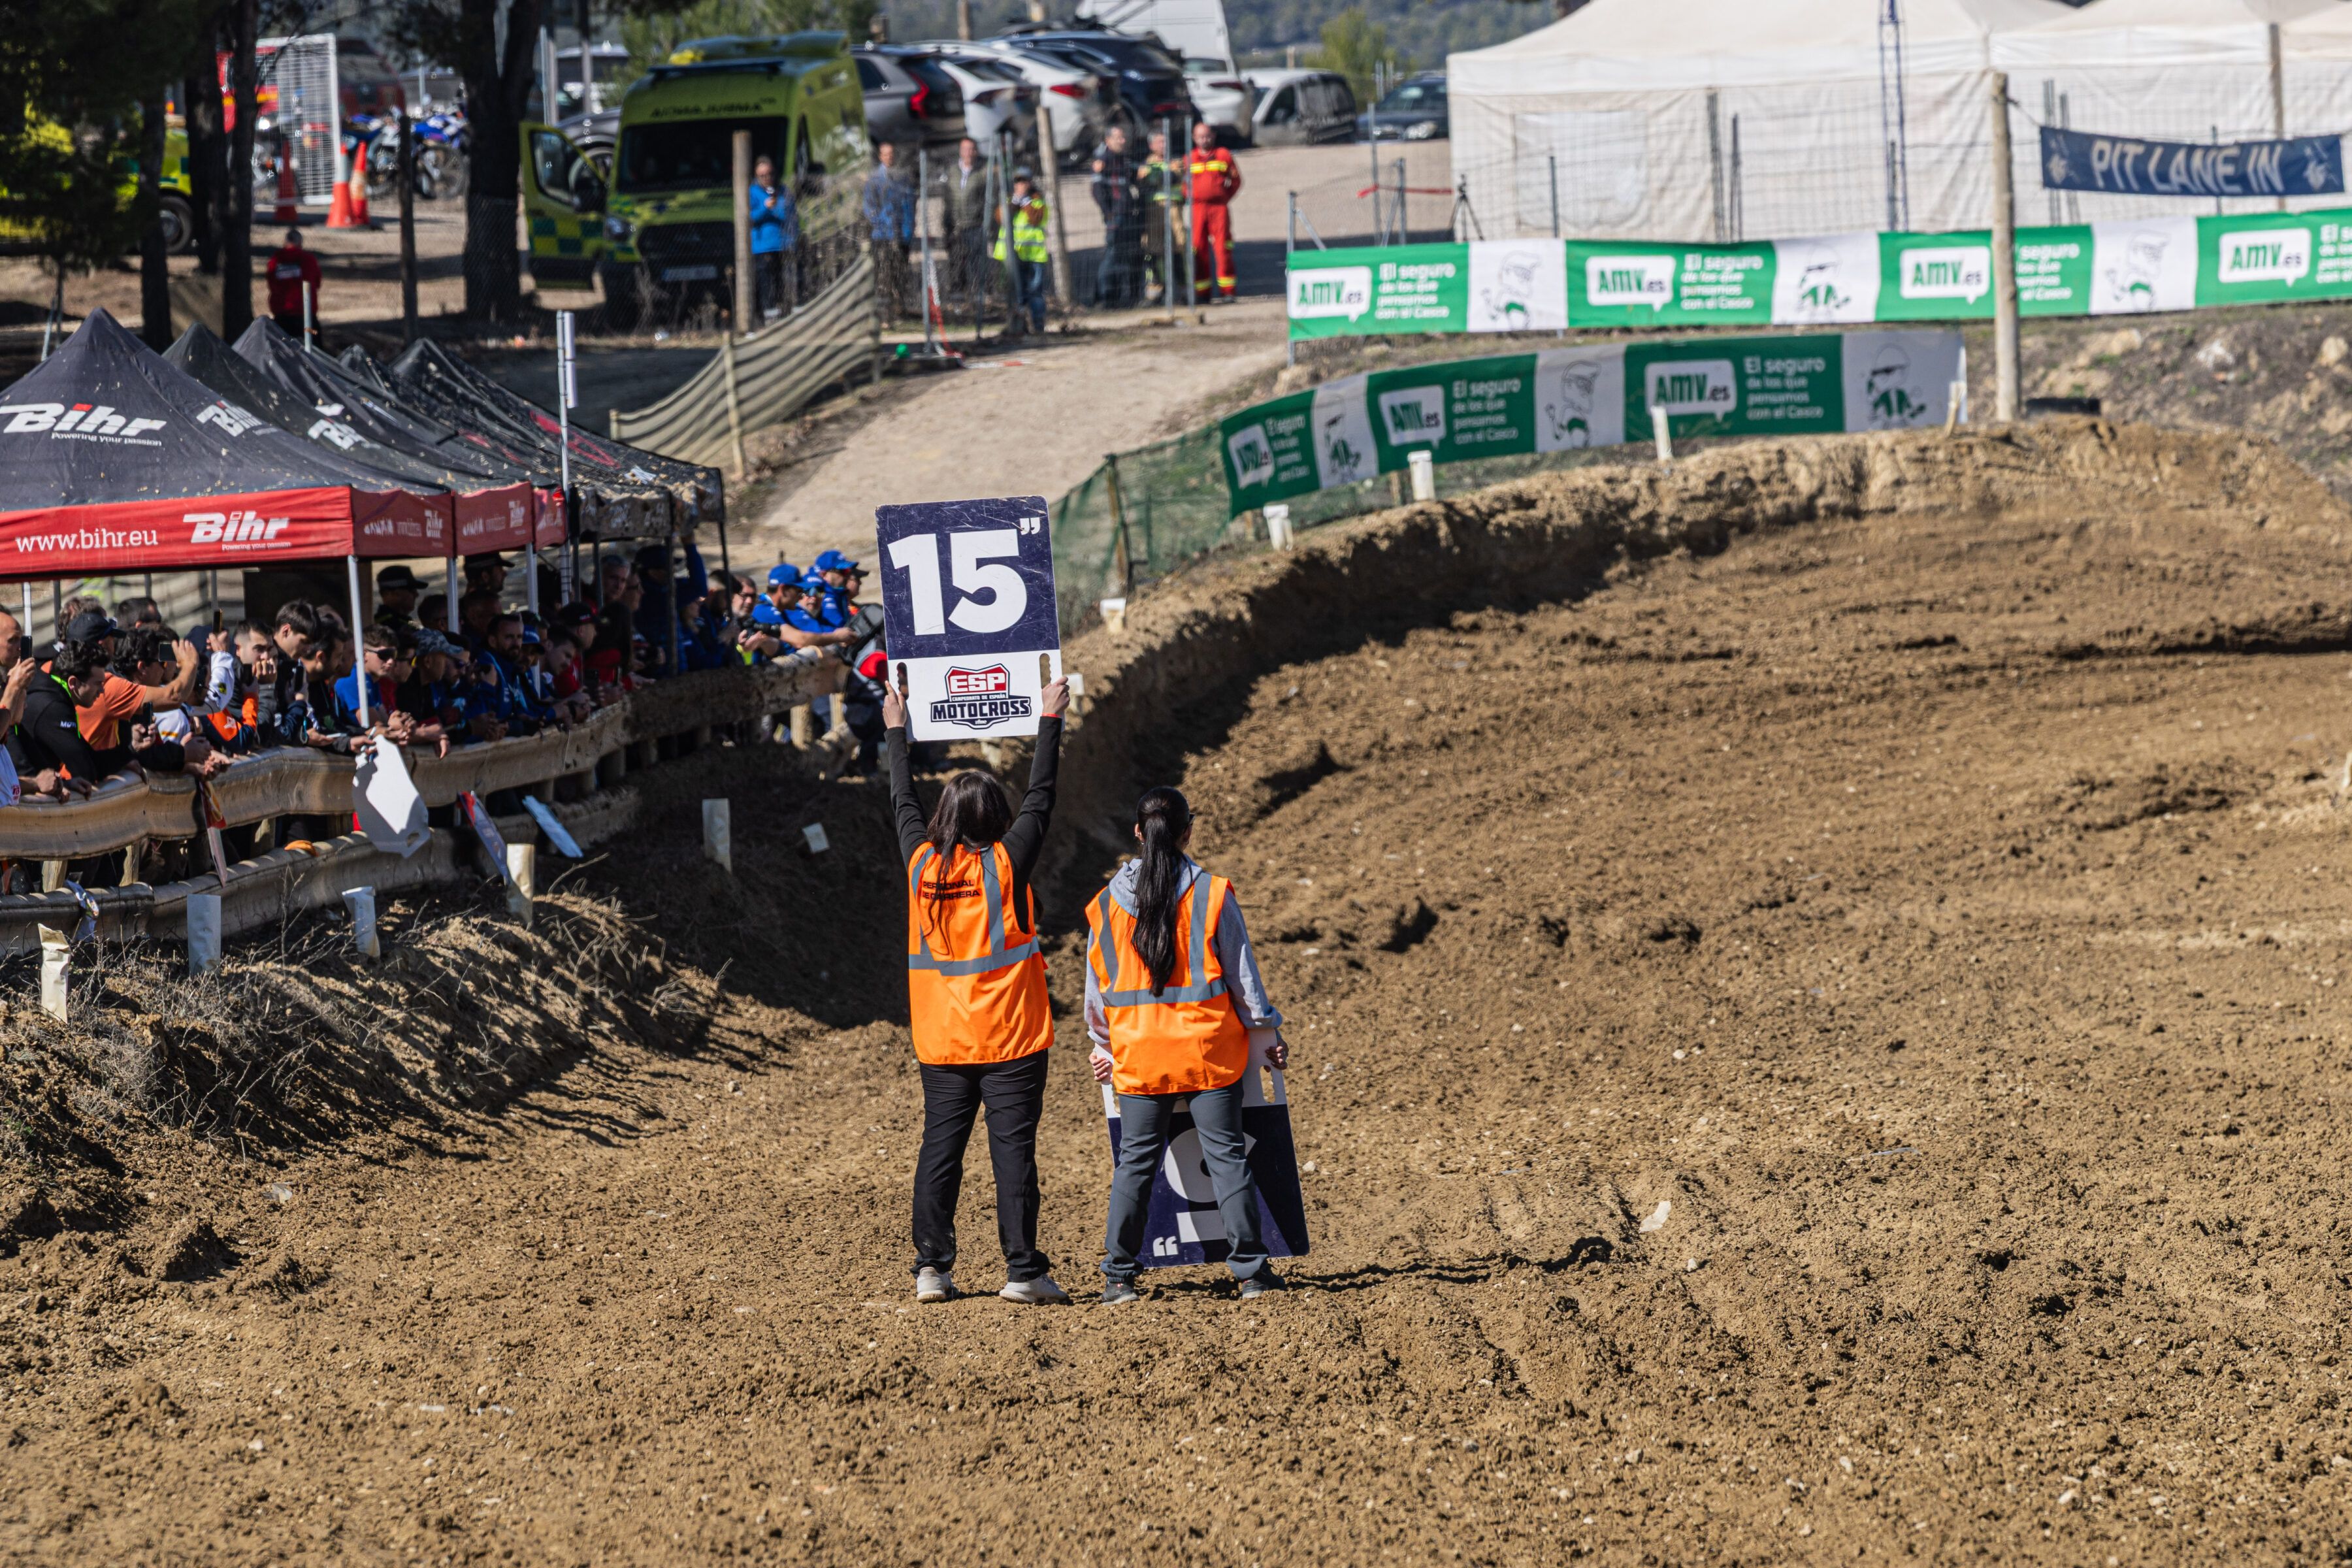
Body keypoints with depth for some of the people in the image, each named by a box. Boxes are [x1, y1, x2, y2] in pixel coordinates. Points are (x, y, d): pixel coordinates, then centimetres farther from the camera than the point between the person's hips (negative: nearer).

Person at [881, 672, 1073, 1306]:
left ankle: (932, 1266, 5)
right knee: (1013, 1150, -3)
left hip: (941, 1041, 3)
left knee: (940, 1150, 7)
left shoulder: (922, 865, -1)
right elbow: (1040, 798, 0)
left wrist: (897, 733, 29)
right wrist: (1050, 721, 10)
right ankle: (1022, 1270, -5)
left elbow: (904, 803, 16)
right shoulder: (1005, 864, -9)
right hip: (1011, 1039, -3)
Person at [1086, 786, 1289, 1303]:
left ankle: (1118, 1276, 7)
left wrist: (1102, 1046, 21)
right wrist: (1264, 1032, 8)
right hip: (1210, 1049, -2)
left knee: (1135, 1161, 9)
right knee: (1227, 1156, 3)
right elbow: (1241, 973, -3)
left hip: (1139, 1056, 2)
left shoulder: (1109, 903, 0)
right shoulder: (1211, 895, -8)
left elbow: (1098, 986, 8)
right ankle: (1251, 1270, 3)